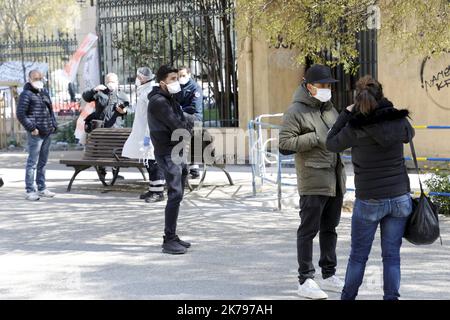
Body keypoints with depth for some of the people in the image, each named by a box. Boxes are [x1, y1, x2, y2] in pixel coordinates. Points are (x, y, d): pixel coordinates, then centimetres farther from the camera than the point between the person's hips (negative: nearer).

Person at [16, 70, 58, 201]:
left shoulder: (44, 92, 16)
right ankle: (30, 191, -3)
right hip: (35, 134, -8)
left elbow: (50, 110, 26)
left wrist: (54, 124, 13)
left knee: (43, 162, 14)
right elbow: (20, 114, -13)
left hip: (47, 133, 8)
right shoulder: (26, 94, -8)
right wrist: (31, 128, -16)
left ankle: (42, 188, 23)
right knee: (32, 162, -6)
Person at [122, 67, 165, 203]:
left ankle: (158, 192, -4)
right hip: (144, 132, 10)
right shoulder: (143, 90, 17)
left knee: (153, 162, -7)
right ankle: (153, 190, 20)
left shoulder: (151, 92, -15)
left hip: (151, 133, -10)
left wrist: (148, 135, -23)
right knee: (149, 162, 13)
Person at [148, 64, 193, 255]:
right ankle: (169, 241, -14)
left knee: (177, 195, 12)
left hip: (176, 151, 10)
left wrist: (185, 128, -5)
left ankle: (172, 237, 18)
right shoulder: (158, 101, -13)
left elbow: (184, 122, 16)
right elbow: (175, 125, -18)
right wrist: (187, 130, 1)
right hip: (167, 153, -10)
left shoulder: (170, 100, 19)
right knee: (175, 194, -15)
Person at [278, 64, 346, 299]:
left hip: (335, 180, 8)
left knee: (330, 228, 15)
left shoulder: (329, 109, 17)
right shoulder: (296, 111, -8)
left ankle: (329, 275, 26)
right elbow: (285, 142, -15)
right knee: (309, 229, -4)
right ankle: (305, 281, 1)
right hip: (313, 180, -8)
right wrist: (316, 139, -19)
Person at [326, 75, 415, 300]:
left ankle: (348, 297, 24)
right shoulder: (399, 120, -4)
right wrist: (386, 110, 25)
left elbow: (331, 144, 3)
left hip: (369, 201, -2)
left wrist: (346, 113, 6)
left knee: (358, 256, 12)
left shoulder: (355, 129, -14)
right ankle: (391, 297, 11)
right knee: (392, 255, 9)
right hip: (399, 198, 2)